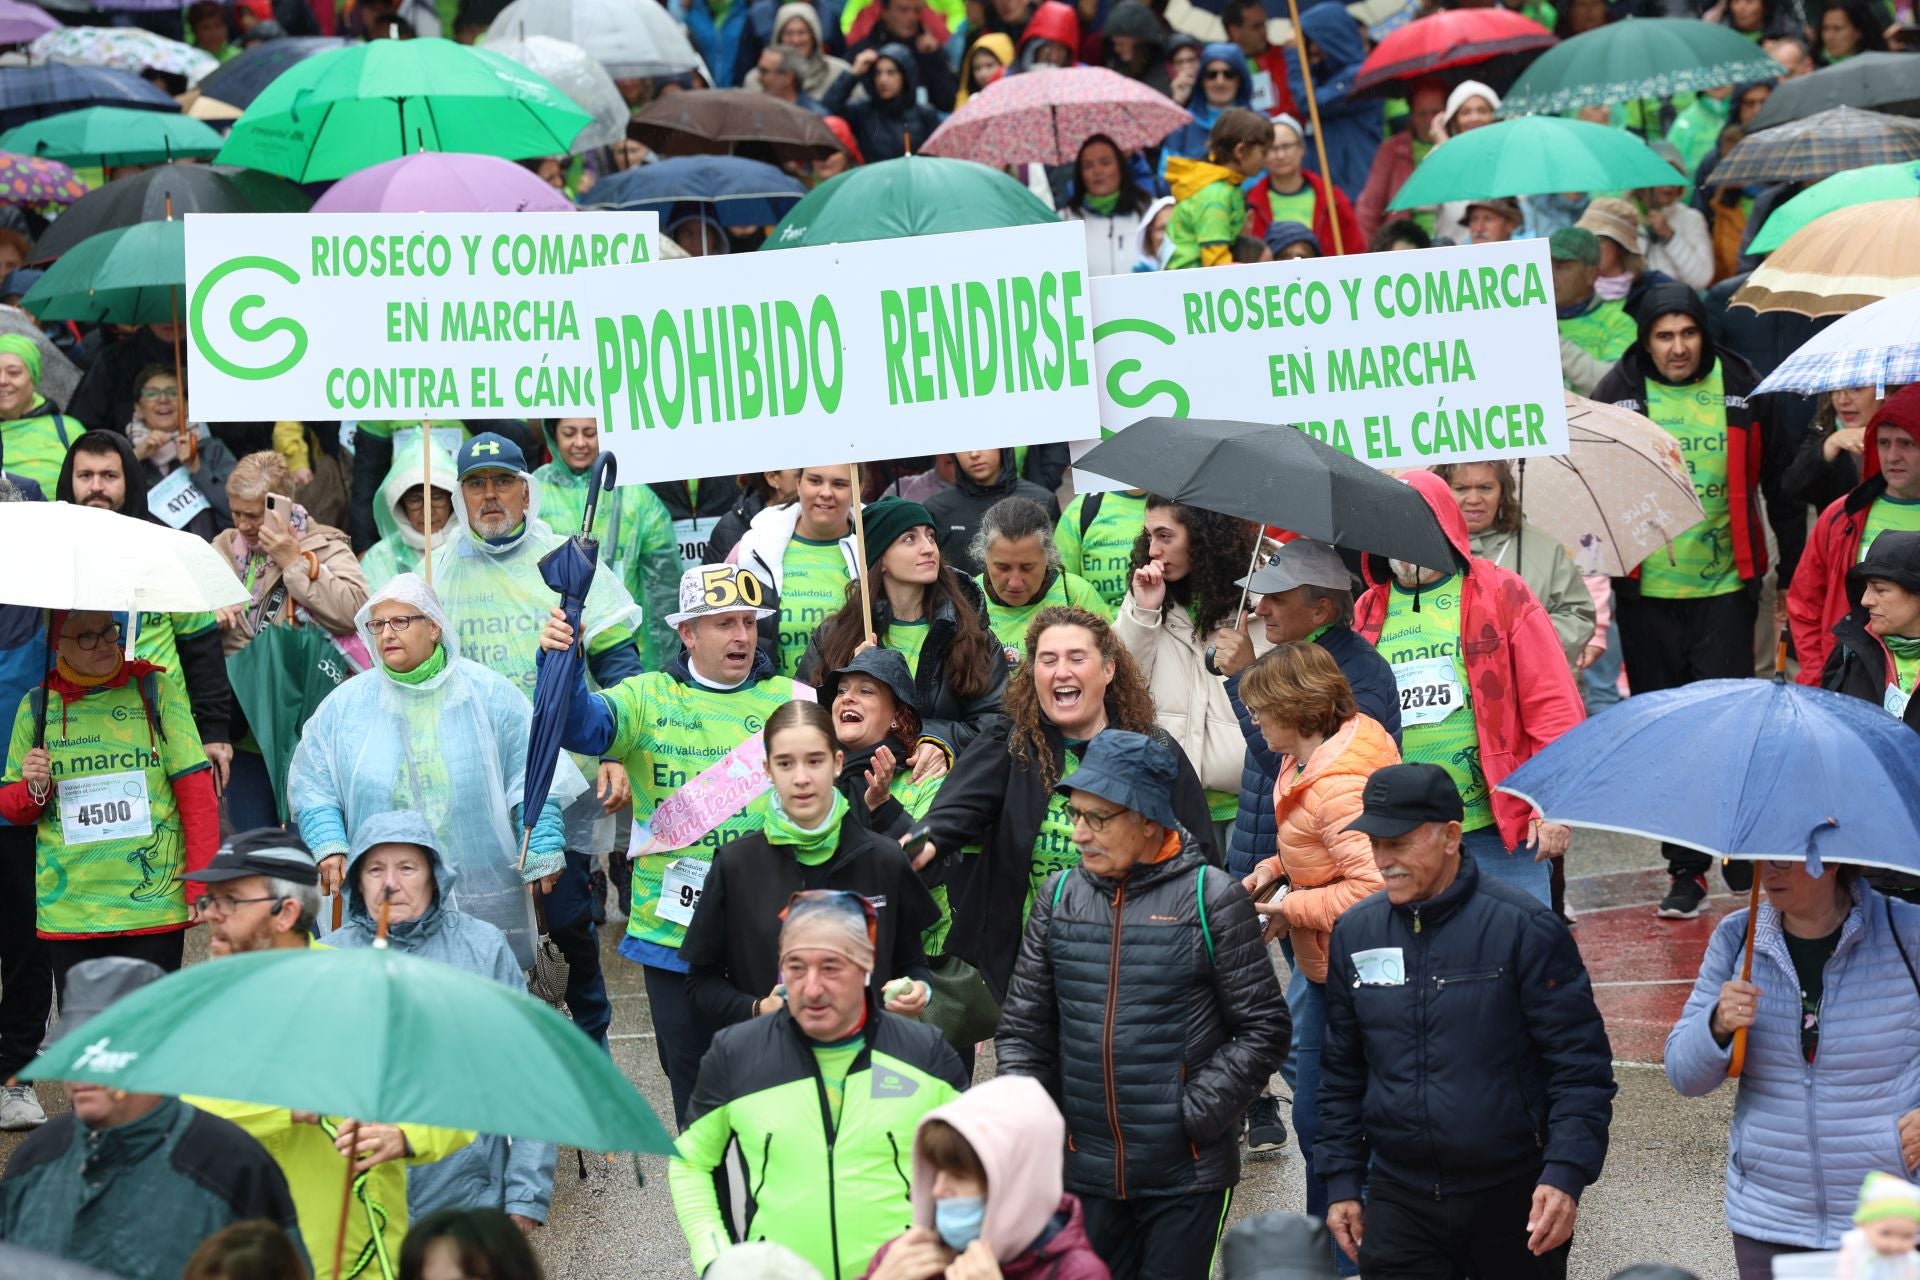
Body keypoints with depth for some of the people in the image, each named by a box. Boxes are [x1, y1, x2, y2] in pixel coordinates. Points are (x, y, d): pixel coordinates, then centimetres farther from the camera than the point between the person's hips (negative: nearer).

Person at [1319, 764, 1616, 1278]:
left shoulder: (1523, 927, -8)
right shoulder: (1355, 933, 6)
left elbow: (1580, 1062, -9)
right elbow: (1341, 1071, 15)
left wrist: (1566, 1174, -18)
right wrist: (1342, 1181, 11)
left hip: (1513, 1199, -3)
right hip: (1398, 1201, 3)